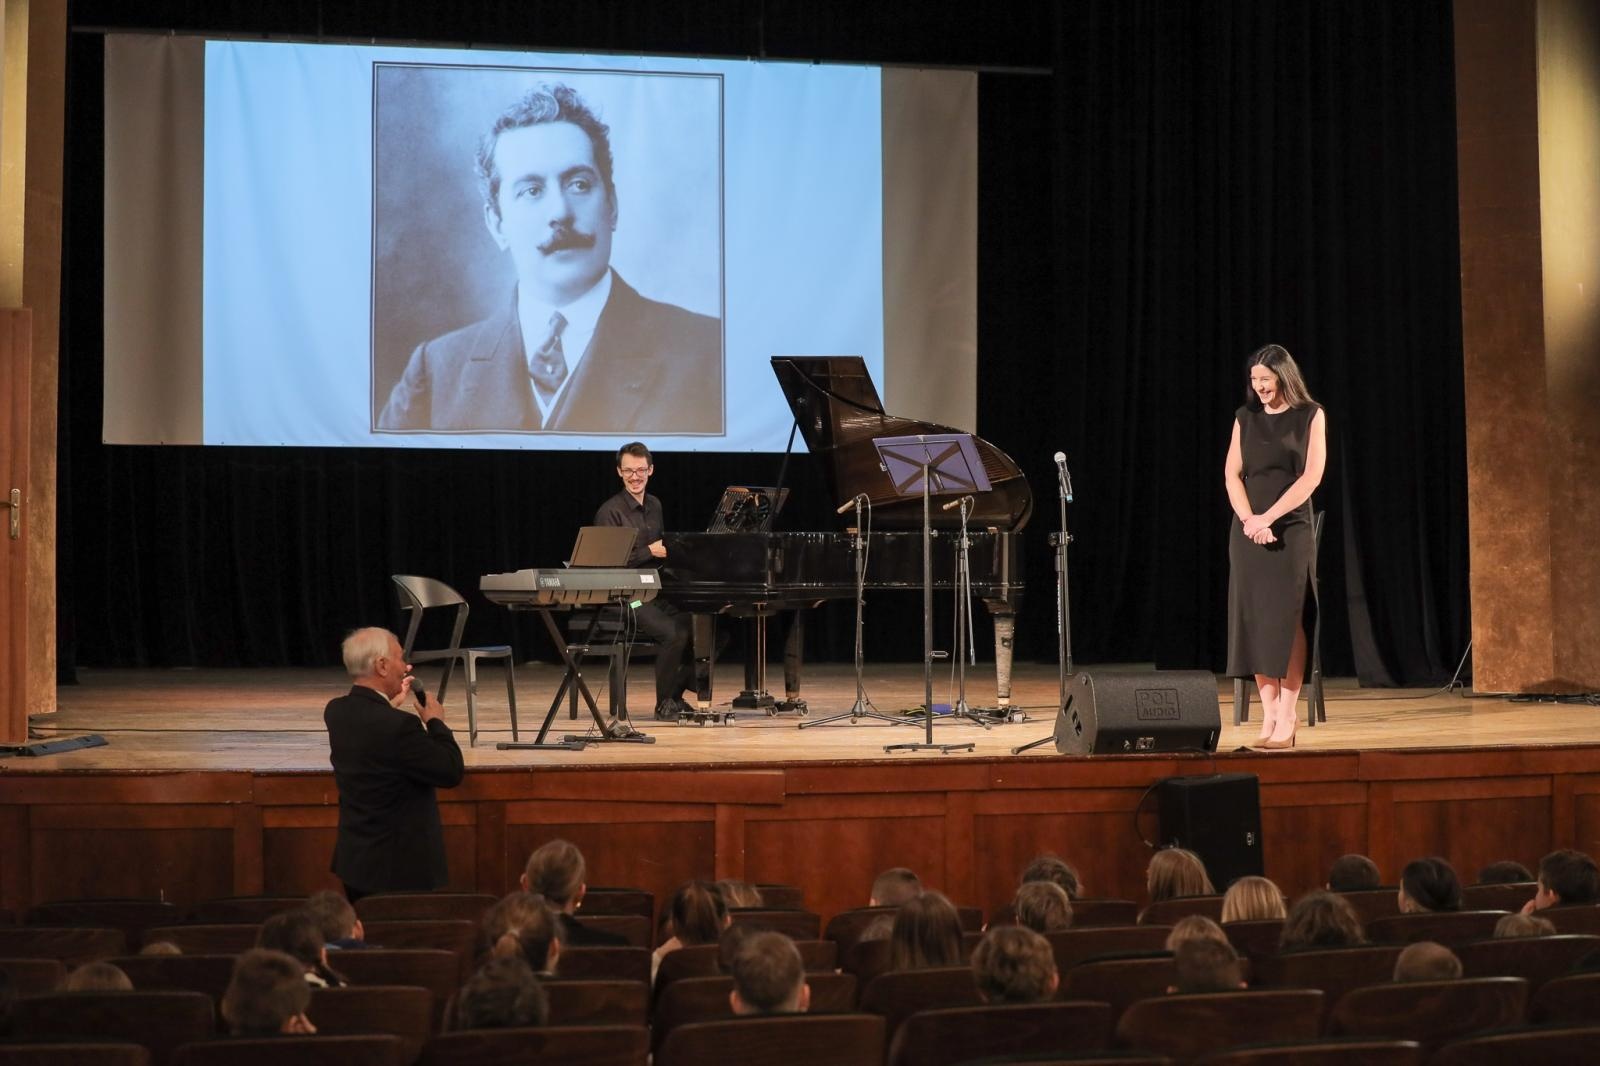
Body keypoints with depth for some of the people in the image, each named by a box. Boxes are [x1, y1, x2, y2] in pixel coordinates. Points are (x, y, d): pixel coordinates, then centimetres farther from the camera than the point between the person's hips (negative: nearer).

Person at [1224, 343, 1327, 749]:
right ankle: (1268, 717, 3)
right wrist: (1249, 519, -11)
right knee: (1254, 621, -1)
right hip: (1247, 530, 3)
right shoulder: (1245, 417, 10)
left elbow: (1311, 477, -7)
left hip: (1290, 529, -3)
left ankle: (1286, 720, -7)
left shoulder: (1310, 416, 1)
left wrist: (1267, 518, -15)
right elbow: (1232, 474, 5)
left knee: (1285, 622, -8)